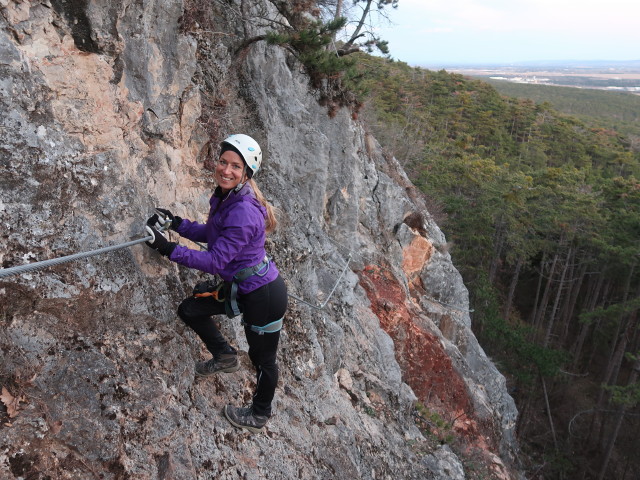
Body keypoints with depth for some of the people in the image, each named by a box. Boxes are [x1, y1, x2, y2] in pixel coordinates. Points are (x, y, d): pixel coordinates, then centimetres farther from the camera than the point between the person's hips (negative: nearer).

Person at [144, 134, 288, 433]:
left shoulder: (243, 212, -30)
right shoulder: (224, 198, -1)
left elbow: (216, 261, -28)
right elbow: (211, 235, 13)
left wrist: (168, 249, -26)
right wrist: (175, 223, 2)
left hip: (264, 295, -9)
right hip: (239, 287, 9)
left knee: (262, 359, 12)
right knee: (189, 310, 19)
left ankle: (259, 417, 38)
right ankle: (225, 356, 38)